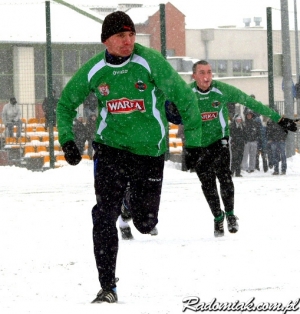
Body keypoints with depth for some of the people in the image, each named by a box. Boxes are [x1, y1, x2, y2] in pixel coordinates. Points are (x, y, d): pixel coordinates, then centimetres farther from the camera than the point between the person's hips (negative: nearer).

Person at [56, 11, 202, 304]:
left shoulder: (150, 62, -13)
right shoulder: (94, 70, -5)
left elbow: (184, 97, -7)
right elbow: (66, 102, 12)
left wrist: (193, 142, -7)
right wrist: (66, 139, 1)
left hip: (149, 150, -1)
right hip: (110, 148, 1)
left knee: (145, 224, 6)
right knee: (104, 217, -12)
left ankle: (136, 201, 45)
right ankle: (108, 287, -5)